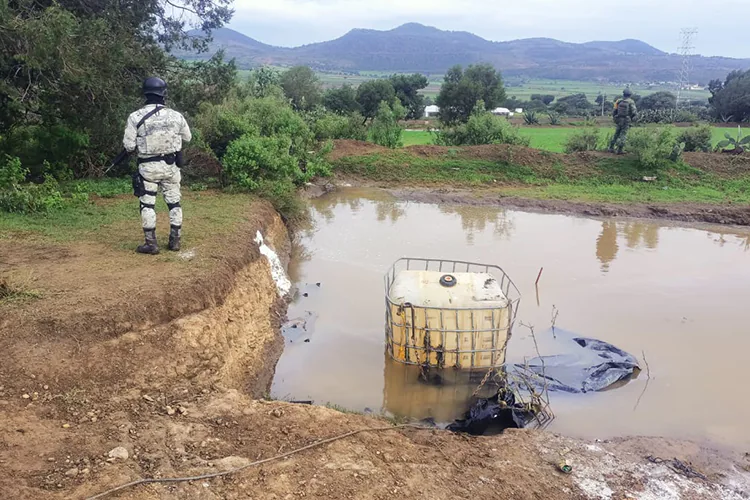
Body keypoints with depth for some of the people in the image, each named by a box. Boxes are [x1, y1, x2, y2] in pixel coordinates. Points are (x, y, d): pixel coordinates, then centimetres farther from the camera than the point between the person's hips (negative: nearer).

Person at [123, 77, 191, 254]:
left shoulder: (135, 117, -11)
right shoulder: (176, 116, -5)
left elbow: (129, 146, -8)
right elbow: (187, 138, 11)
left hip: (148, 167, -2)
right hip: (170, 166, 2)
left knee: (147, 204, 8)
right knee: (174, 202, 15)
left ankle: (151, 243, 8)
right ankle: (175, 240, 19)